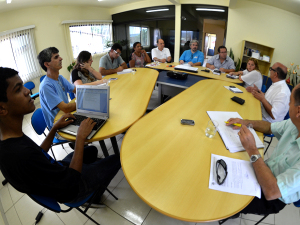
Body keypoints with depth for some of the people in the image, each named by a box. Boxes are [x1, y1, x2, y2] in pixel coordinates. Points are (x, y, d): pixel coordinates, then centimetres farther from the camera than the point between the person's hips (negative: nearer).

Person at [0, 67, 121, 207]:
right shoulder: (21, 155, -41)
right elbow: (71, 183, -31)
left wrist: (54, 128, -3)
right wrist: (81, 137, -27)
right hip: (71, 192, -8)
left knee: (92, 150, 26)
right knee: (116, 160, 4)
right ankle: (96, 198, 29)